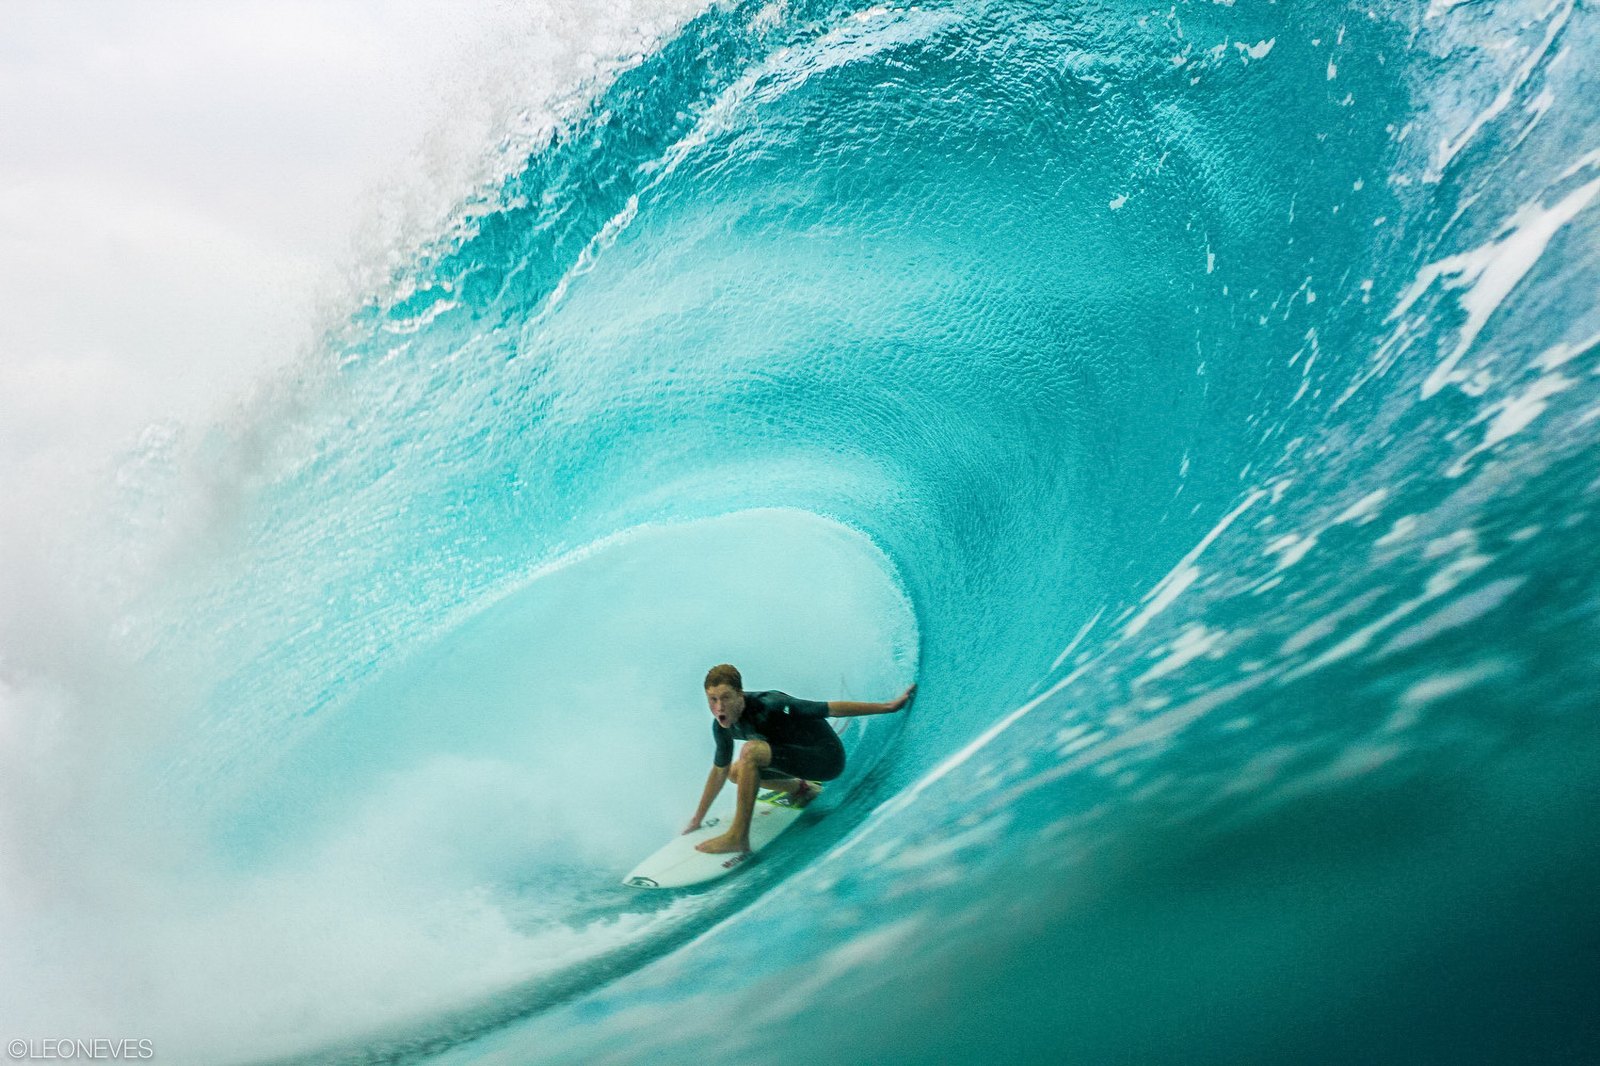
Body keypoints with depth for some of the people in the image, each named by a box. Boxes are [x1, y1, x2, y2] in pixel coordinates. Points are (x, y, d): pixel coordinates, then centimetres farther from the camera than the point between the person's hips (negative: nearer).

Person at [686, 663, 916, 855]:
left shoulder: (768, 706, -28)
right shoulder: (722, 727, -5)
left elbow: (833, 708, -24)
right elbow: (719, 772, 13)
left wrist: (889, 707, -23)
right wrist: (697, 820, 19)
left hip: (827, 759, -8)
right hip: (802, 757, 9)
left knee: (751, 750, -27)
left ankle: (738, 837, -23)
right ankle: (800, 788, 24)